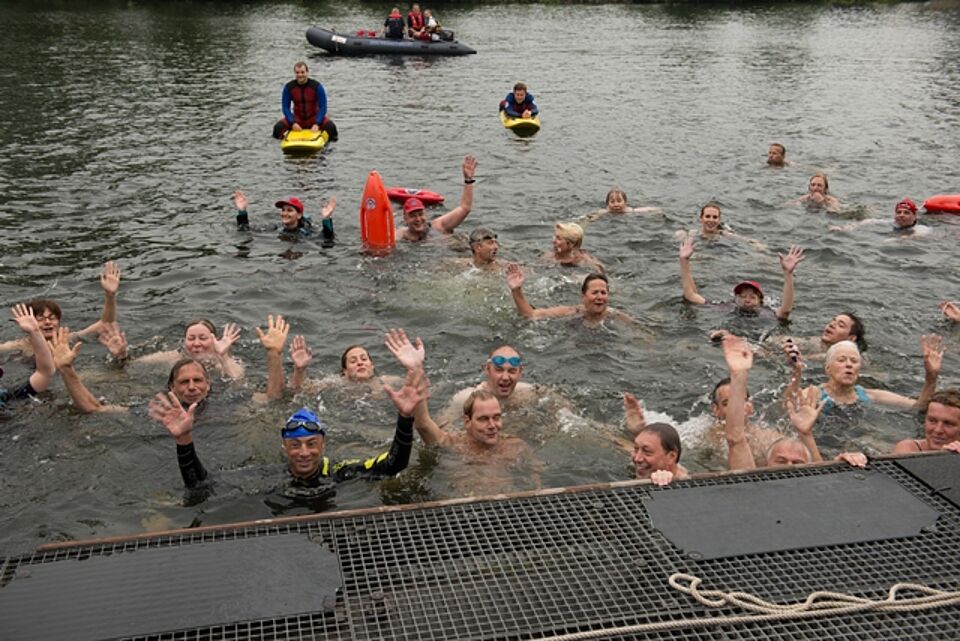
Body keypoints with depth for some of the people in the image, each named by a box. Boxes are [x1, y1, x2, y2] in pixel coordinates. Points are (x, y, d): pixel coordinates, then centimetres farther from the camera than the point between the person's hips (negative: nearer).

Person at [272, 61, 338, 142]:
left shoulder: (317, 86, -12)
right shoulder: (288, 87, -6)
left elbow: (323, 107, -13)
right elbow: (285, 107, -4)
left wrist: (317, 124, -26)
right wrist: (293, 123, -20)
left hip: (314, 118, -1)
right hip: (297, 118, 1)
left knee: (331, 127, -29)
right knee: (278, 127, -24)